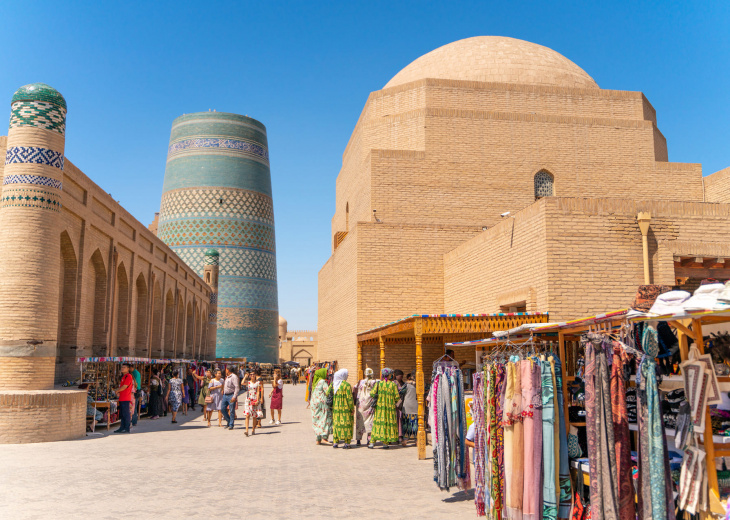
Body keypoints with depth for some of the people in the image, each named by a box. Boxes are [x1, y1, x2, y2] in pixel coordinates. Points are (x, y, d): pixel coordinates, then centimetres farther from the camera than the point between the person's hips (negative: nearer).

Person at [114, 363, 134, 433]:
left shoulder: (128, 376, -12)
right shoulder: (123, 376, 19)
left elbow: (124, 387, -16)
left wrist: (117, 390, -1)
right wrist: (118, 391, 4)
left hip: (126, 399, -10)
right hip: (121, 398, 10)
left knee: (126, 414, -6)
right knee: (122, 414, 13)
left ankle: (127, 429, -3)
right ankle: (122, 428, 20)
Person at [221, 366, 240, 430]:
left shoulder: (234, 377, -12)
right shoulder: (227, 377, 16)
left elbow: (237, 387, -17)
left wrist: (234, 396, -22)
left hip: (231, 395, -9)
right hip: (225, 395, 9)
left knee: (232, 411, -3)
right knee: (223, 408, 7)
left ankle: (231, 425, 3)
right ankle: (228, 421, 22)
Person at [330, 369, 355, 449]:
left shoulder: (333, 384, 3)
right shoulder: (346, 385, -14)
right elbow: (349, 398, -14)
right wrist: (352, 408, -6)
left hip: (335, 408, 5)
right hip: (345, 408, -5)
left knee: (336, 424, 12)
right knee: (346, 424, 3)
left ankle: (335, 442, 13)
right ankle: (347, 443, 3)